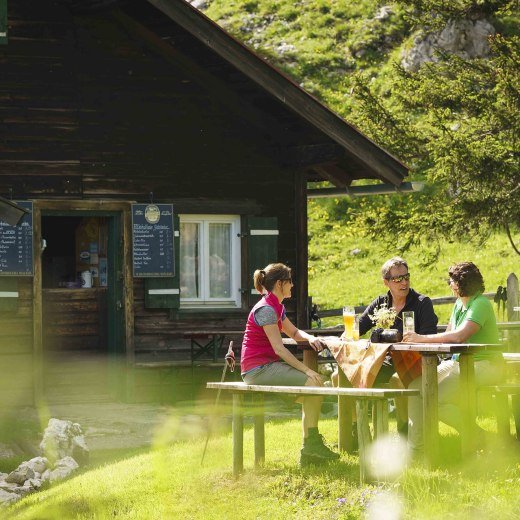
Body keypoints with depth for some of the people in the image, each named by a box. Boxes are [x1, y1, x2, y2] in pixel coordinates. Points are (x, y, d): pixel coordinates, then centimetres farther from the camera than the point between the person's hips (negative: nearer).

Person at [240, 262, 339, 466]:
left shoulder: (277, 307, 15)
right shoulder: (266, 309, -16)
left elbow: (294, 332, 26)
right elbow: (279, 348, -21)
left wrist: (310, 338, 3)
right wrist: (306, 369, -21)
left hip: (268, 366, 10)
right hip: (258, 369, -10)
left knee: (317, 382, 0)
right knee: (312, 383, -18)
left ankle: (309, 451, -3)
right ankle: (311, 443, -11)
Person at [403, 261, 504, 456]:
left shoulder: (480, 305, -16)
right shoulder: (459, 304, 14)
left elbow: (459, 336, -28)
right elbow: (448, 335, 9)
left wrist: (423, 338, -25)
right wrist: (418, 339, -8)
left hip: (484, 366, -9)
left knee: (437, 400, -24)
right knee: (417, 387, -6)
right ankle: (415, 446, -3)